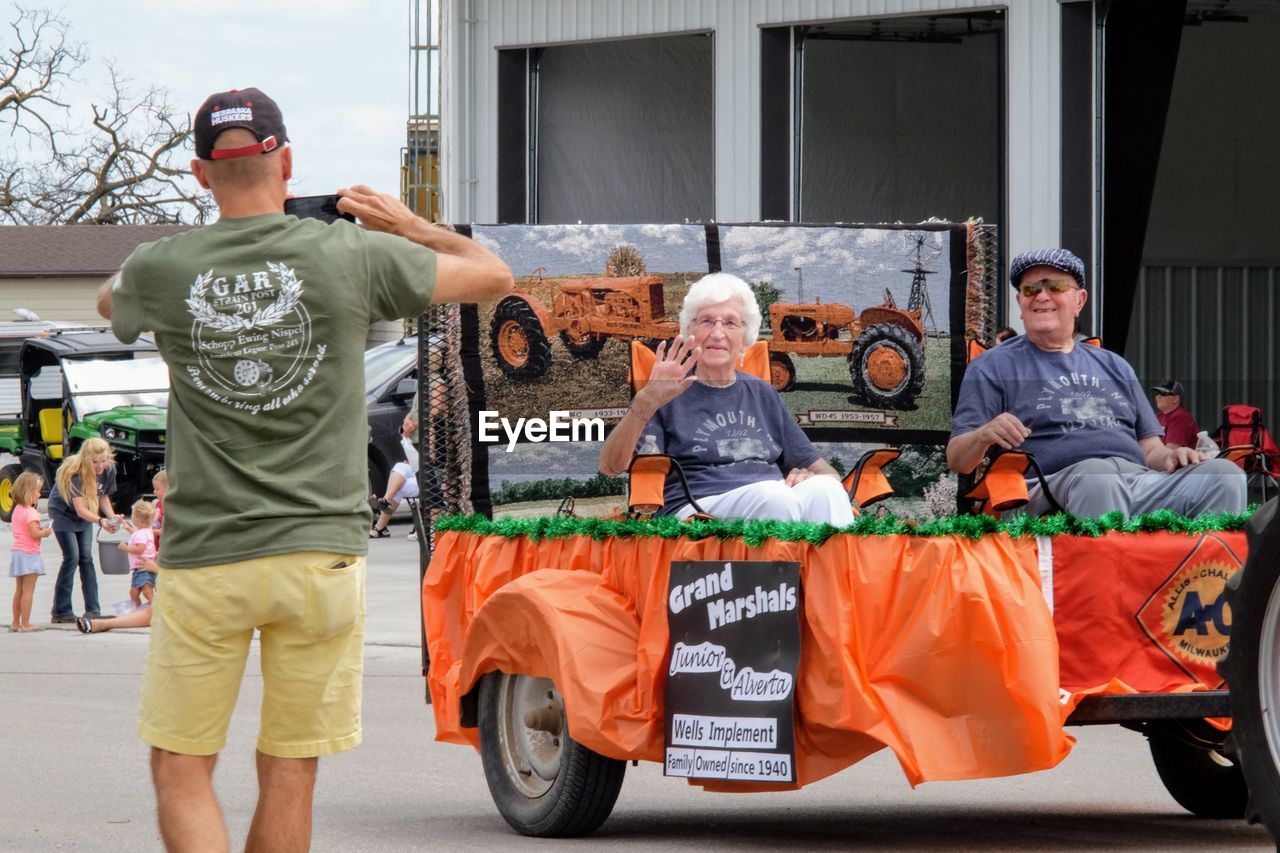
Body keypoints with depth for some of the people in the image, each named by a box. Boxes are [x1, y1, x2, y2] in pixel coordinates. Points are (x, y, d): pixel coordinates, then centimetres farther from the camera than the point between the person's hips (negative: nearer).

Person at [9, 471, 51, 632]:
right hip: (29, 554, -9)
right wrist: (46, 532, -5)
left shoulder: (17, 510, 11)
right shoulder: (30, 512, -16)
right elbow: (35, 533, -24)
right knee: (28, 591, -5)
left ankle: (15, 623, 19)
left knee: (19, 590, 15)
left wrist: (41, 530, 8)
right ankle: (25, 624, -5)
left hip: (17, 552, 9)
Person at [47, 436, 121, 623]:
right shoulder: (74, 473, -33)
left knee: (86, 558, -2)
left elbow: (104, 496, 1)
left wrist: (112, 517, -16)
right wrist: (100, 521, -51)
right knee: (72, 557, -13)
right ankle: (61, 611, -6)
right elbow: (80, 509, -36)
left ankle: (92, 611, -5)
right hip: (63, 514, -5)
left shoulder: (109, 471, -16)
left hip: (85, 516, 5)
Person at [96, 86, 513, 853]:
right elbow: (495, 277, 8)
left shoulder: (162, 270, -3)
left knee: (181, 769, 8)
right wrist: (412, 226, 23)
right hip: (321, 551, 0)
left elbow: (111, 301, 24)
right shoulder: (351, 257, -6)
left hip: (203, 559, 0)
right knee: (290, 777, 8)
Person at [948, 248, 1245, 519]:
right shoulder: (994, 367, 17)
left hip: (1139, 479, 5)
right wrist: (984, 436, -17)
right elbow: (957, 459, 8)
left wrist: (1168, 455, 2)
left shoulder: (1114, 366, 31)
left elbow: (1148, 447, 28)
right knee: (1097, 474, -40)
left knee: (1224, 475, -22)